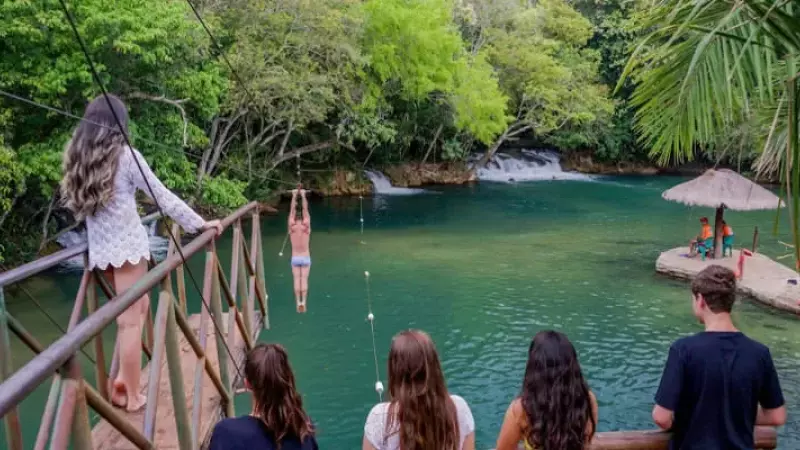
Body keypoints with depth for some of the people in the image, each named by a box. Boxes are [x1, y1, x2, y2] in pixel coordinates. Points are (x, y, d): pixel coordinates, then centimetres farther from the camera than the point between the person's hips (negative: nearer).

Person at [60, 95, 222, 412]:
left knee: (140, 305, 20)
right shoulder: (125, 156, -8)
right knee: (130, 321, 0)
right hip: (127, 243, -6)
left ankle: (123, 377, 15)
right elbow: (163, 197, -8)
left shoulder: (76, 156, 8)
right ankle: (132, 395, 7)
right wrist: (198, 223, -2)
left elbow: (75, 204, 9)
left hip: (98, 247, 6)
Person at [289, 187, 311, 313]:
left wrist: (294, 196, 3)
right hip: (305, 258, 0)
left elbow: (292, 211, -2)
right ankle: (303, 303, -6)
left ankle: (298, 303, -2)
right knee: (304, 280, -1)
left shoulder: (292, 227, -8)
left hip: (295, 259, 1)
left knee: (297, 280, 2)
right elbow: (305, 210, -6)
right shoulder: (306, 227, -10)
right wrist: (303, 196, -2)